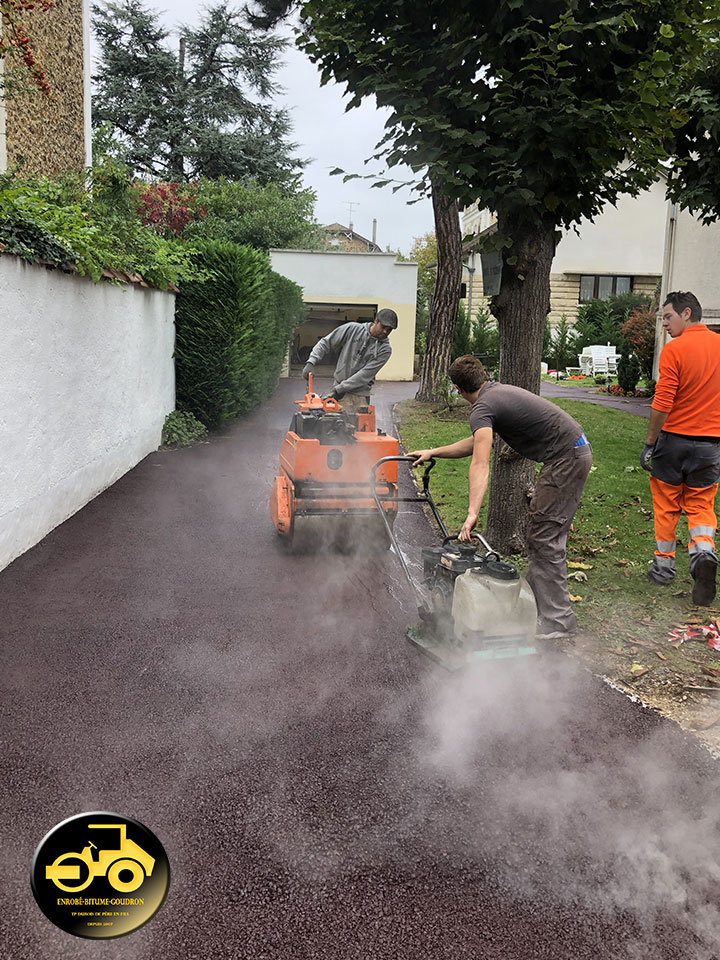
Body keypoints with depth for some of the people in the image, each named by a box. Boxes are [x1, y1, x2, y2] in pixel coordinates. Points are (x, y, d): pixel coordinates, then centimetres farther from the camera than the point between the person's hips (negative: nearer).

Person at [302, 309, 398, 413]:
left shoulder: (385, 349, -3)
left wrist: (339, 388, -19)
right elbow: (326, 343, 7)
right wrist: (311, 362, -9)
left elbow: (366, 374, -12)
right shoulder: (352, 329, 1)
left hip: (361, 396, 0)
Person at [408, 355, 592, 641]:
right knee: (540, 532, 16)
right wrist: (433, 452, 28)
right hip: (576, 452, 10)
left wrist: (472, 514, -37)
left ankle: (557, 620, -2)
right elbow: (476, 443, 27)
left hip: (566, 459, -10)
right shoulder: (499, 391, 17)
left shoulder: (482, 408, -14)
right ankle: (535, 599, 25)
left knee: (545, 538, -7)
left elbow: (480, 463, -29)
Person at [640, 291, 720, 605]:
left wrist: (649, 443, -8)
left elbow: (662, 403, -16)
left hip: (675, 438, -4)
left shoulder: (675, 349, -12)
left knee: (666, 506, 11)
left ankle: (664, 567, 19)